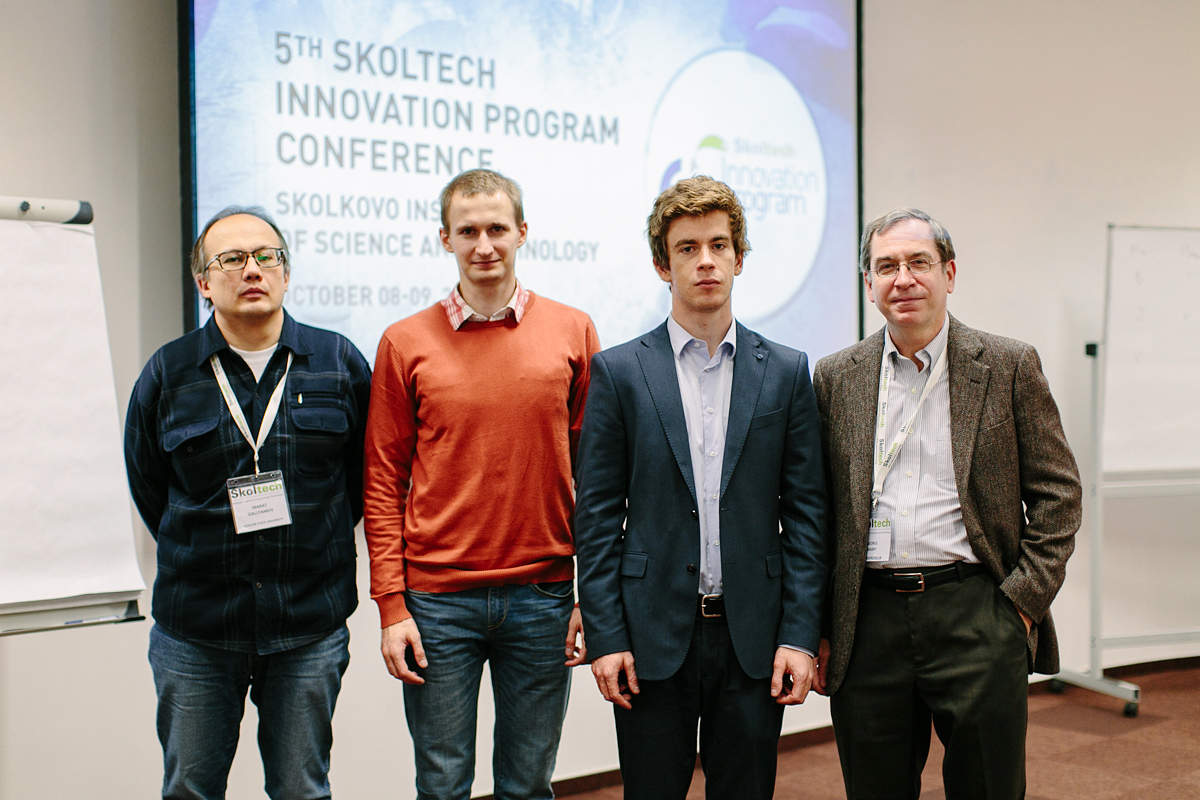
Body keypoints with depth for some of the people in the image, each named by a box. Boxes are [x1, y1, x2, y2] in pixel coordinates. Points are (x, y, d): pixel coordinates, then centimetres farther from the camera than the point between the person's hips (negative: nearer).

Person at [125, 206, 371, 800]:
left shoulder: (339, 362, 0)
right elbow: (146, 484, 11)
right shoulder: (167, 374, 0)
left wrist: (312, 544, 7)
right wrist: (205, 554, 9)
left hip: (311, 625, 0)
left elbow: (366, 469, 8)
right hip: (195, 630, 1)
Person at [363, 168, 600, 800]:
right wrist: (391, 606, -4)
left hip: (543, 598, 1)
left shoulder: (572, 332, 2)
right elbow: (383, 482, 2)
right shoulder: (406, 343, 1)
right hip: (437, 600, 0)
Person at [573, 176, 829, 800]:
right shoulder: (618, 371, 1)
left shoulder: (785, 371, 5)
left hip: (754, 636, 1)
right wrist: (604, 636, -6)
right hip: (652, 634, -1)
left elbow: (805, 512, 4)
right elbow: (597, 515, -1)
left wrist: (801, 635, -3)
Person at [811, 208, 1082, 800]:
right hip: (867, 623, 2)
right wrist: (818, 629, 5)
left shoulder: (1010, 367, 2)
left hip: (978, 618, -1)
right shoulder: (835, 377, 6)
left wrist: (1025, 598, -5)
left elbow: (1057, 493, 4)